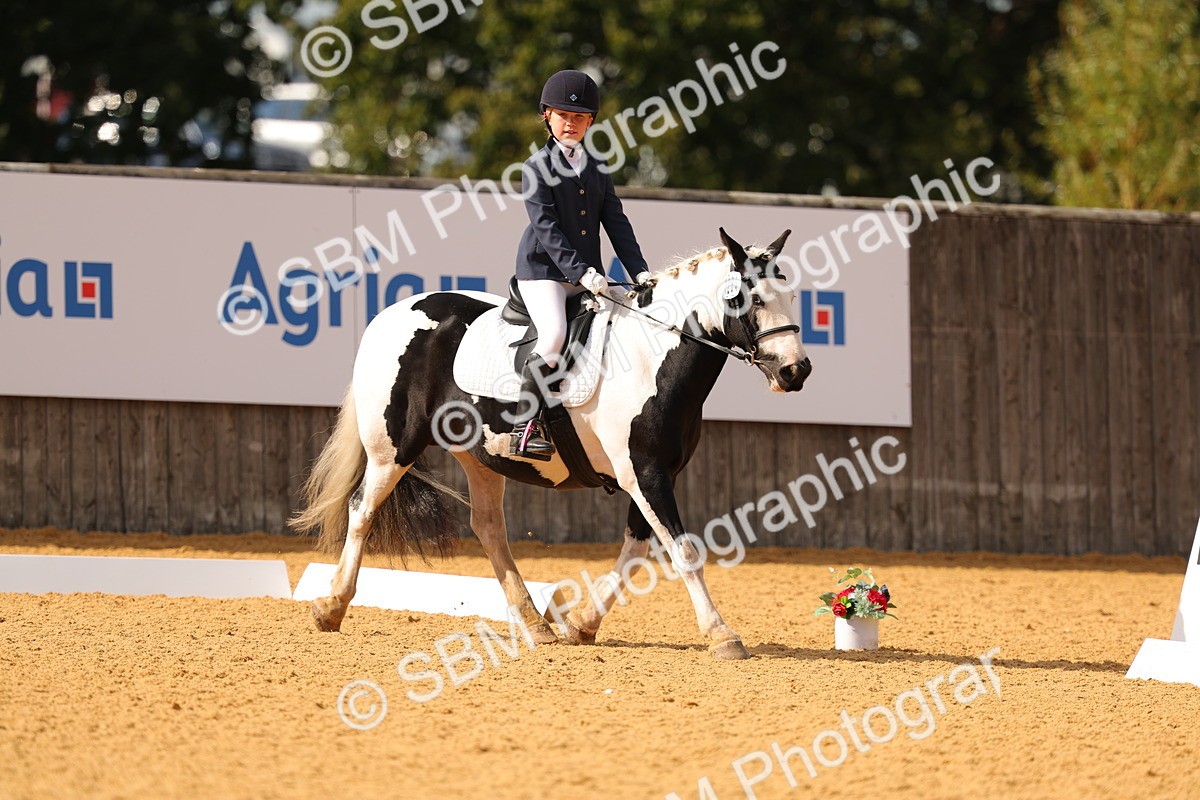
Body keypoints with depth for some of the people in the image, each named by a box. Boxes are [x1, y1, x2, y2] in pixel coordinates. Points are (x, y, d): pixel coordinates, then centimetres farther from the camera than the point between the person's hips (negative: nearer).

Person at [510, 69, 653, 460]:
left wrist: (639, 271, -2)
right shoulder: (538, 168, -3)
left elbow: (616, 222, 12)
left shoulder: (597, 170, 16)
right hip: (543, 270, -6)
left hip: (587, 277, 7)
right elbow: (545, 227, -13)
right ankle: (525, 426, -24)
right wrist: (581, 271, -23)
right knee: (554, 335, -28)